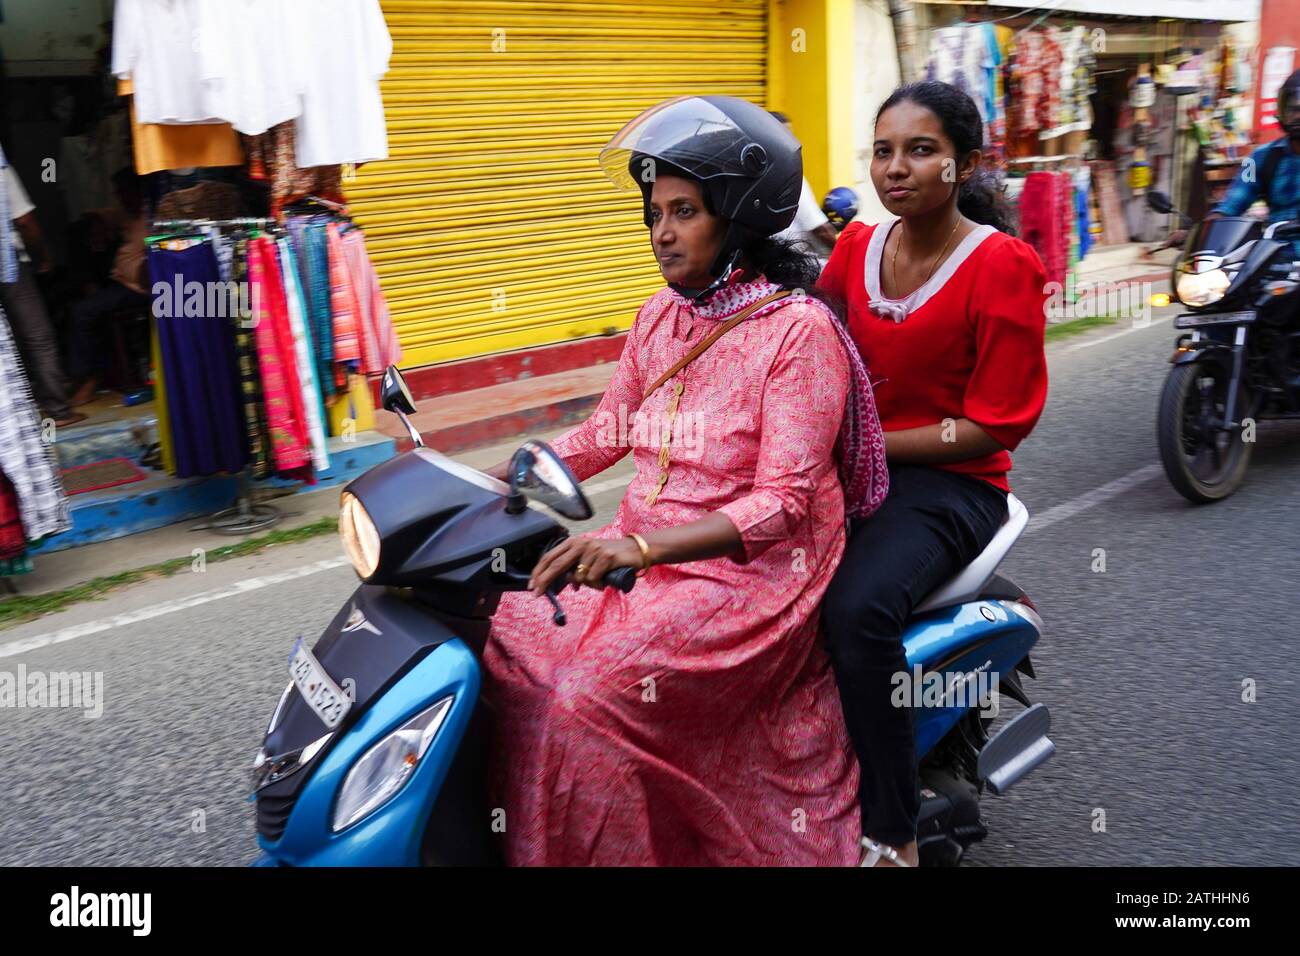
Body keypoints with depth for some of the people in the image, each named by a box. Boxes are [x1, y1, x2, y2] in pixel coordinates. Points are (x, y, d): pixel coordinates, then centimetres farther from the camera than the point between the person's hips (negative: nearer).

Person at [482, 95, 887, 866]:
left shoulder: (799, 329, -13)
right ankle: (507, 836, 5)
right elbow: (604, 433, 17)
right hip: (646, 550, 7)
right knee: (510, 641, -11)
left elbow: (782, 505, -20)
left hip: (753, 565, -7)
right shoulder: (660, 318, 9)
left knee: (592, 694, -25)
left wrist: (640, 546, -33)